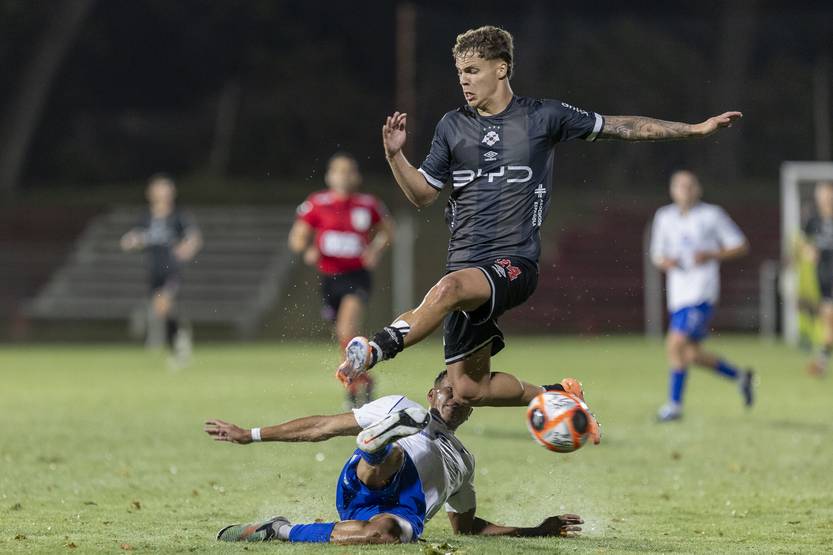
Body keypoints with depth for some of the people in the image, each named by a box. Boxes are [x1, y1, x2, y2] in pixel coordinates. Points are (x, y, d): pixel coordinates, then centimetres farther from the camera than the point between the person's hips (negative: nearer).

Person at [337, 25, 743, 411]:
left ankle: (377, 350, -45)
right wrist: (395, 156, -4)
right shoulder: (453, 126, 12)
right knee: (469, 389, 0)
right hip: (466, 268, 5)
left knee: (450, 288, -38)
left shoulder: (542, 117, 3)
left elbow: (619, 127, 11)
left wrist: (695, 129, 10)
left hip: (514, 265, -5)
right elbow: (423, 193, 15)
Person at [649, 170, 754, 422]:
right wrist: (665, 262, -4)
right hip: (678, 296, 6)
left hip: (701, 295, -6)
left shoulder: (712, 215, -1)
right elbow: (657, 255, 20)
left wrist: (711, 255, -12)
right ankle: (740, 377, 30)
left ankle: (674, 404, -9)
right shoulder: (664, 217, 12)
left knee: (676, 344, -18)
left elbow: (741, 246, 3)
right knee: (693, 355, 9)